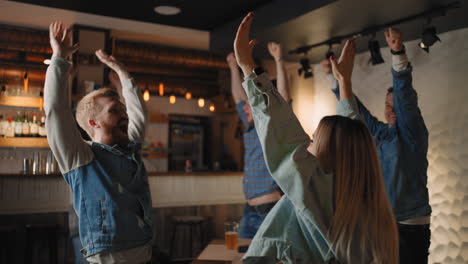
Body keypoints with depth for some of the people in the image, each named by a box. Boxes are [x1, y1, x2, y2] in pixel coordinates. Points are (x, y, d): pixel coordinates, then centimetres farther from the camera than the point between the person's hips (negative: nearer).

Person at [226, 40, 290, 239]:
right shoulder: (250, 129, 12)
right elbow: (238, 96, 21)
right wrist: (234, 68, 24)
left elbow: (283, 96, -17)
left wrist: (278, 60, -22)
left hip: (270, 210, -7)